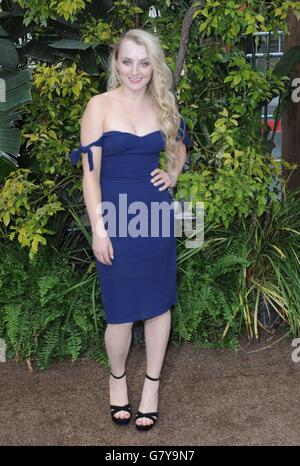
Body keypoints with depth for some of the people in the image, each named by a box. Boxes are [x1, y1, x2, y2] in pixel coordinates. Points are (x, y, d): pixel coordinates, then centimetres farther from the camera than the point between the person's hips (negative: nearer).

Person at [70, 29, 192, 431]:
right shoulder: (100, 106, -7)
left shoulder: (163, 105, 6)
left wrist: (172, 175, 6)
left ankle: (152, 385, 27)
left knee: (159, 303, 9)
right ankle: (117, 377, 29)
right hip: (116, 216, -4)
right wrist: (98, 229, -14)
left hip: (156, 213, 4)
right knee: (122, 311, 1)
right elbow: (90, 172, -9)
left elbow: (179, 146, 26)